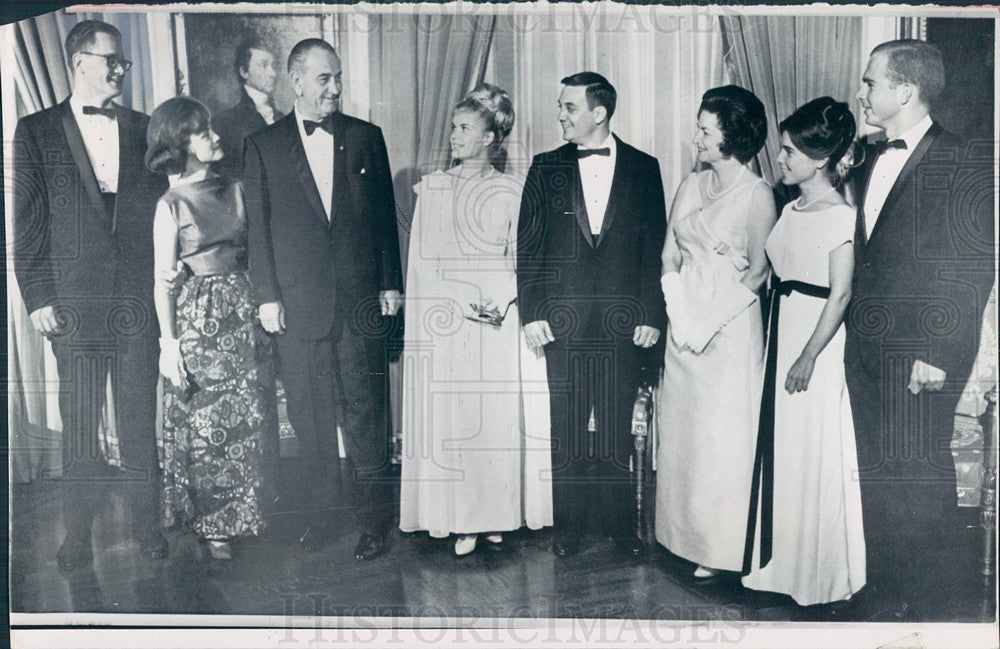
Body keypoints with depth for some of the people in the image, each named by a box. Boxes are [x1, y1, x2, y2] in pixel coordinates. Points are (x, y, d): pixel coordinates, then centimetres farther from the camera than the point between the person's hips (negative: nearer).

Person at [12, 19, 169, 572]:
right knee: (79, 424, 5)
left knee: (140, 419, 7)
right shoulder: (37, 131, 6)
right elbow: (27, 224, 3)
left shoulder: (144, 130, 11)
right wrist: (37, 297, -4)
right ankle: (78, 533, 19)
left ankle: (146, 524, 20)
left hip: (140, 300, 2)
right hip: (75, 303, -1)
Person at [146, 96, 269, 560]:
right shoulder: (171, 205, -3)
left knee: (244, 421, 7)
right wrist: (168, 343, -9)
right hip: (197, 317, -4)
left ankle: (238, 514, 22)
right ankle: (212, 523, 18)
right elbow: (162, 280, -4)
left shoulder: (233, 189, 9)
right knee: (204, 423, 4)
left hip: (240, 312, 4)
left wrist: (259, 312, 4)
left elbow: (250, 256, 10)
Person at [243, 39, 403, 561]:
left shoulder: (366, 138, 9)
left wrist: (391, 283, 4)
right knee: (308, 418, 7)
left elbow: (385, 216, 9)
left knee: (365, 410, 2)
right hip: (297, 302, 0)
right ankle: (316, 514, 21)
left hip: (360, 298, 0)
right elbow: (257, 226, 4)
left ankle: (373, 519, 12)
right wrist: (267, 296, -2)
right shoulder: (263, 145, 7)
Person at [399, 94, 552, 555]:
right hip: (443, 318, 1)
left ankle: (496, 514, 15)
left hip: (497, 318, 0)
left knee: (498, 416, 2)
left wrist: (502, 305, -12)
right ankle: (459, 519, 9)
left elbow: (521, 258, 4)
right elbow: (420, 261, 6)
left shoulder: (510, 192, 5)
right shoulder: (431, 189, 8)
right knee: (448, 415, 1)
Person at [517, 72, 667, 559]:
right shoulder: (546, 168, 7)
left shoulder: (643, 169, 6)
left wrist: (652, 314, -1)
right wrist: (530, 312, -3)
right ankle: (568, 523, 20)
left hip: (622, 322, 0)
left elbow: (655, 249, 5)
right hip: (562, 321, 1)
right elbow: (527, 246, 5)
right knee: (566, 427, 6)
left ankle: (619, 521, 22)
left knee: (618, 428, 6)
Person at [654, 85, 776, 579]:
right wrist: (678, 298, -5)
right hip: (683, 320, 6)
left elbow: (758, 272, -9)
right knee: (680, 426, 12)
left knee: (721, 436, 2)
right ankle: (683, 531, 28)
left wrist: (709, 312, -14)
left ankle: (718, 548, 16)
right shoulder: (691, 185, 9)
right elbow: (669, 253, 11)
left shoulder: (757, 195, -10)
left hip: (731, 325, -6)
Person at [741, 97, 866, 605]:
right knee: (783, 447, 13)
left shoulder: (840, 215, -12)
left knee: (815, 454, 1)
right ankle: (785, 560, 27)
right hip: (781, 329, 8)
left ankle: (821, 572, 17)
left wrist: (809, 355, -18)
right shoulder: (791, 210, 11)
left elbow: (840, 295, -15)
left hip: (818, 336, -8)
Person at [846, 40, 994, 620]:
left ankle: (928, 601, 20)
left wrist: (941, 355, -15)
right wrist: (856, 334, 7)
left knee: (920, 476, 1)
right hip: (866, 349, 7)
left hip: (920, 357, -7)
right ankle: (886, 596, 28)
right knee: (877, 473, 13)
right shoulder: (870, 160, 13)